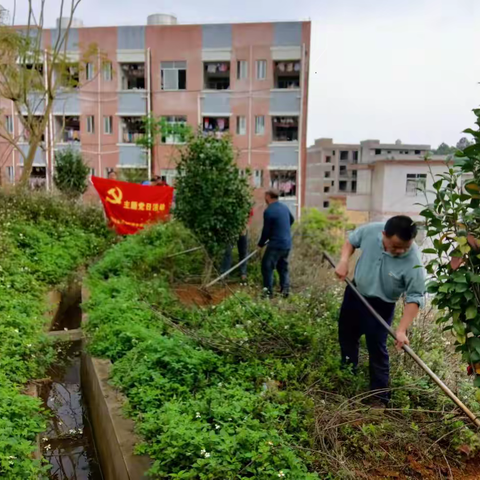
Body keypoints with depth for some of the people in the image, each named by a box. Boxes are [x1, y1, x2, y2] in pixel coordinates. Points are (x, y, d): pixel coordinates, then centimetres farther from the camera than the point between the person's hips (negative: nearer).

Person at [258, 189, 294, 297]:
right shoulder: (285, 207, 8)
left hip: (276, 244, -8)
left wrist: (261, 244, 1)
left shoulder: (269, 211, -17)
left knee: (267, 267, 3)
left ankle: (268, 291, 4)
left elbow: (266, 231, -13)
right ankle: (285, 289, 17)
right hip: (287, 244, 8)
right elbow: (292, 220, 26)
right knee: (283, 267, 18)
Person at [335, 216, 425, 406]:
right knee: (346, 334, 23)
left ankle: (379, 396, 16)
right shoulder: (370, 230, -24)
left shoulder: (413, 261, -32)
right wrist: (344, 260, -19)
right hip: (354, 292, 5)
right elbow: (351, 241, -1)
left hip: (381, 305, -5)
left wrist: (402, 330, -30)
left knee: (376, 348, -1)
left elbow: (414, 298, -25)